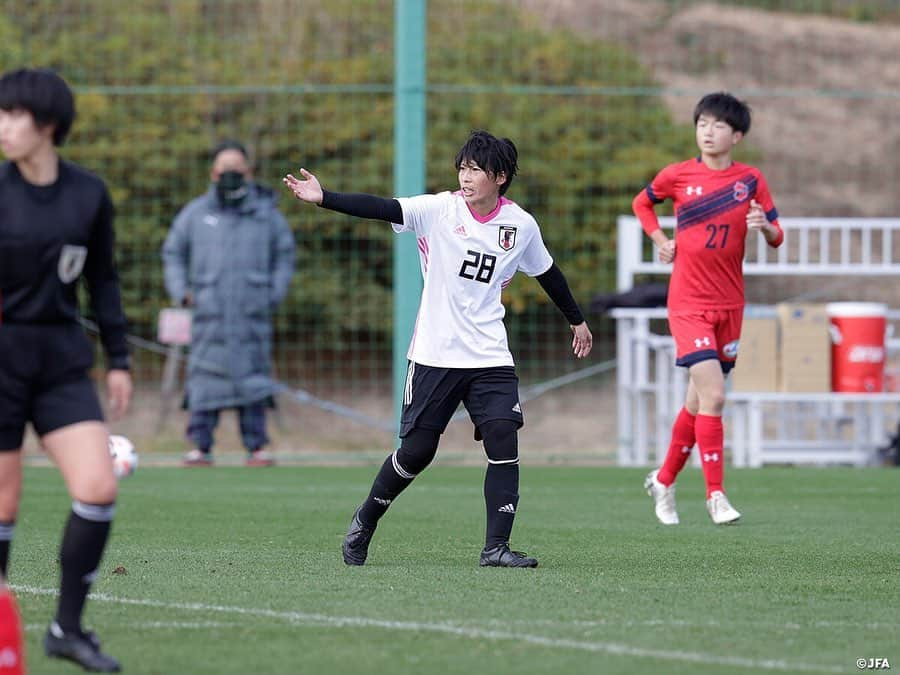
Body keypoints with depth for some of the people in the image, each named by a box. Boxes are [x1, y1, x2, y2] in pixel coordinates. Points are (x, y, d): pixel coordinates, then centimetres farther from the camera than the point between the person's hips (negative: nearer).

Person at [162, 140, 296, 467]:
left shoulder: (266, 213, 10)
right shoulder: (196, 213, 10)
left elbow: (284, 255, 19)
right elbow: (173, 253, 18)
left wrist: (275, 293, 7)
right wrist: (181, 292, 6)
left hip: (253, 313, 0)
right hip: (209, 312, 0)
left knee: (253, 376, -2)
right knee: (205, 378, -5)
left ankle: (257, 446, 2)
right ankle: (200, 446, -1)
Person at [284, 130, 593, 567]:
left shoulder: (521, 225, 1)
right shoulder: (438, 210, -8)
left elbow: (547, 273, 19)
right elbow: (379, 209, -20)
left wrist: (577, 320, 30)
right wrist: (324, 199, -34)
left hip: (490, 357, 2)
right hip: (434, 354, -2)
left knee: (503, 441, -14)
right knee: (416, 450, 1)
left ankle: (495, 547, -9)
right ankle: (364, 522, 25)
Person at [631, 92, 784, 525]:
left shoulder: (751, 180, 1)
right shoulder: (678, 176, -2)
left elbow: (776, 237, 3)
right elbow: (642, 202, 17)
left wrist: (765, 226, -19)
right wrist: (660, 240, 2)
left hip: (729, 304, 3)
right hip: (688, 305, -3)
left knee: (699, 401, 12)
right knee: (712, 395, -17)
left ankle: (664, 481, 31)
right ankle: (715, 494, -10)